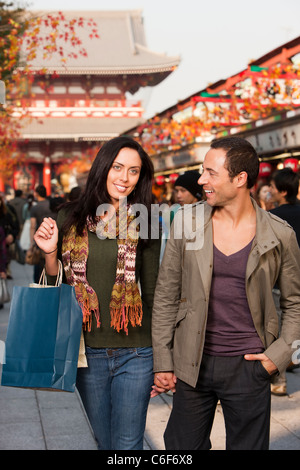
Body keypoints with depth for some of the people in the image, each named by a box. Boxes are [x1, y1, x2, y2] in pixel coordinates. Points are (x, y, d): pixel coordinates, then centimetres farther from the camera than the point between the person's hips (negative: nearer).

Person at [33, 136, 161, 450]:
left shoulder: (144, 226, -3)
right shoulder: (70, 220, 0)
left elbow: (152, 291, 2)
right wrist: (50, 253, -11)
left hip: (134, 353, -1)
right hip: (87, 351, 2)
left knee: (127, 446, 5)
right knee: (101, 441, 17)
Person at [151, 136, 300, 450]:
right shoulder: (186, 223, -2)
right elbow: (165, 296, 3)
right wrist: (162, 363, 1)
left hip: (249, 366, -1)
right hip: (192, 364, 1)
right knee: (183, 446, 12)